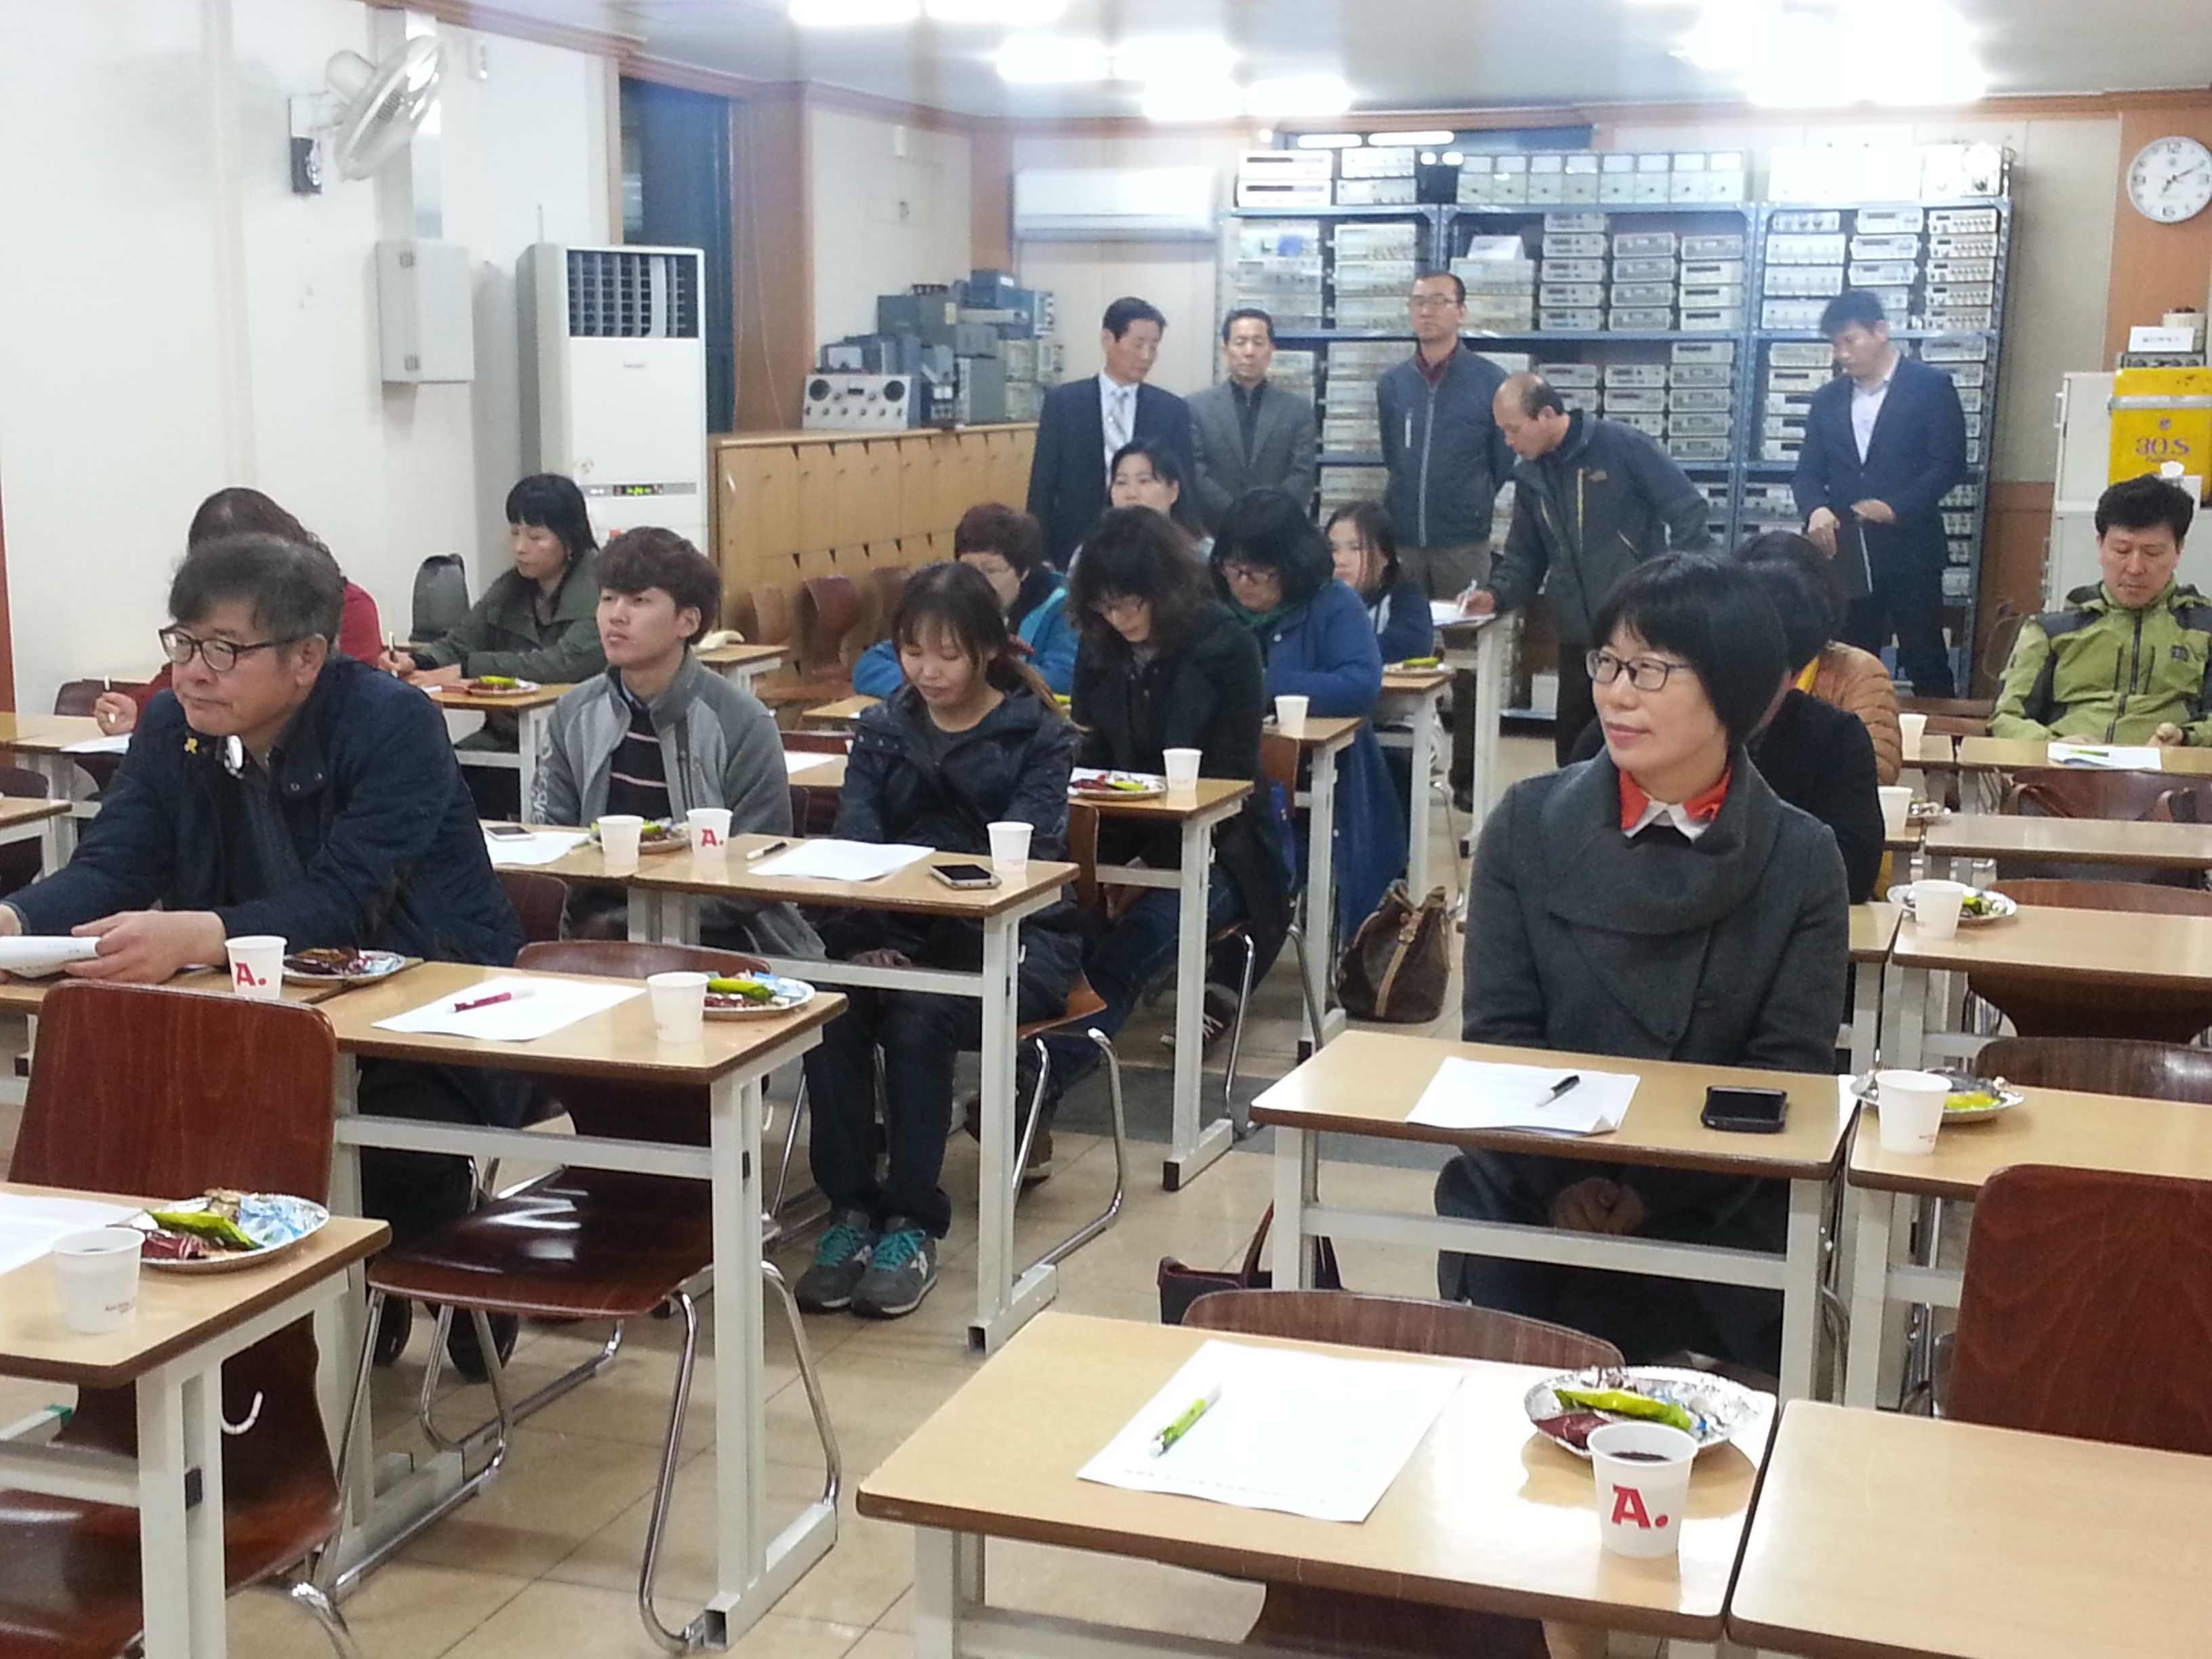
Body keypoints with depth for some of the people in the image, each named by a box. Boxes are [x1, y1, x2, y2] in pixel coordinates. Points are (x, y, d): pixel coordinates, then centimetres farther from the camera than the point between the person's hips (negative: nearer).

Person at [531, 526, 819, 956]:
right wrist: (592, 922, -13)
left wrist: (623, 922, -14)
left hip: (713, 937, -4)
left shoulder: (744, 725, -7)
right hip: (595, 933, 4)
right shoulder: (576, 715, 8)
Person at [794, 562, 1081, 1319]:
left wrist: (919, 942, -27)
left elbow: (1019, 856, -12)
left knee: (918, 1020, -32)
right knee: (831, 1012, -28)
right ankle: (848, 1212, -16)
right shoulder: (882, 730, 13)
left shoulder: (1038, 736, 1)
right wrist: (870, 938, -22)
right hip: (896, 933, 3)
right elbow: (856, 839, -1)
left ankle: (913, 1226, -19)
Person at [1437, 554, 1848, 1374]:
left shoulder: (1800, 861, 0)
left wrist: (1653, 1192, -16)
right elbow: (1498, 1032, 0)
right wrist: (1564, 1181, -16)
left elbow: (1789, 1069, -3)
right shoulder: (1528, 823, 3)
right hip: (1529, 1209, 1)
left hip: (1716, 1220, -1)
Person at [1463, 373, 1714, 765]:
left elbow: (1689, 510, -10)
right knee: (1572, 746, 10)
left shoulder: (1622, 446, -10)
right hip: (1579, 637, 6)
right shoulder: (1530, 475, 10)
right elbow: (1525, 556, 16)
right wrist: (1496, 594, -2)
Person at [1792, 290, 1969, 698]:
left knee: (1925, 663, -2)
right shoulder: (1828, 399, 14)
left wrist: (1896, 508, -20)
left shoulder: (1931, 387, -1)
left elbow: (1949, 464, -6)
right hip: (1846, 553, 4)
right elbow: (1808, 472, 11)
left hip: (1909, 550, -4)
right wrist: (1816, 509, -12)